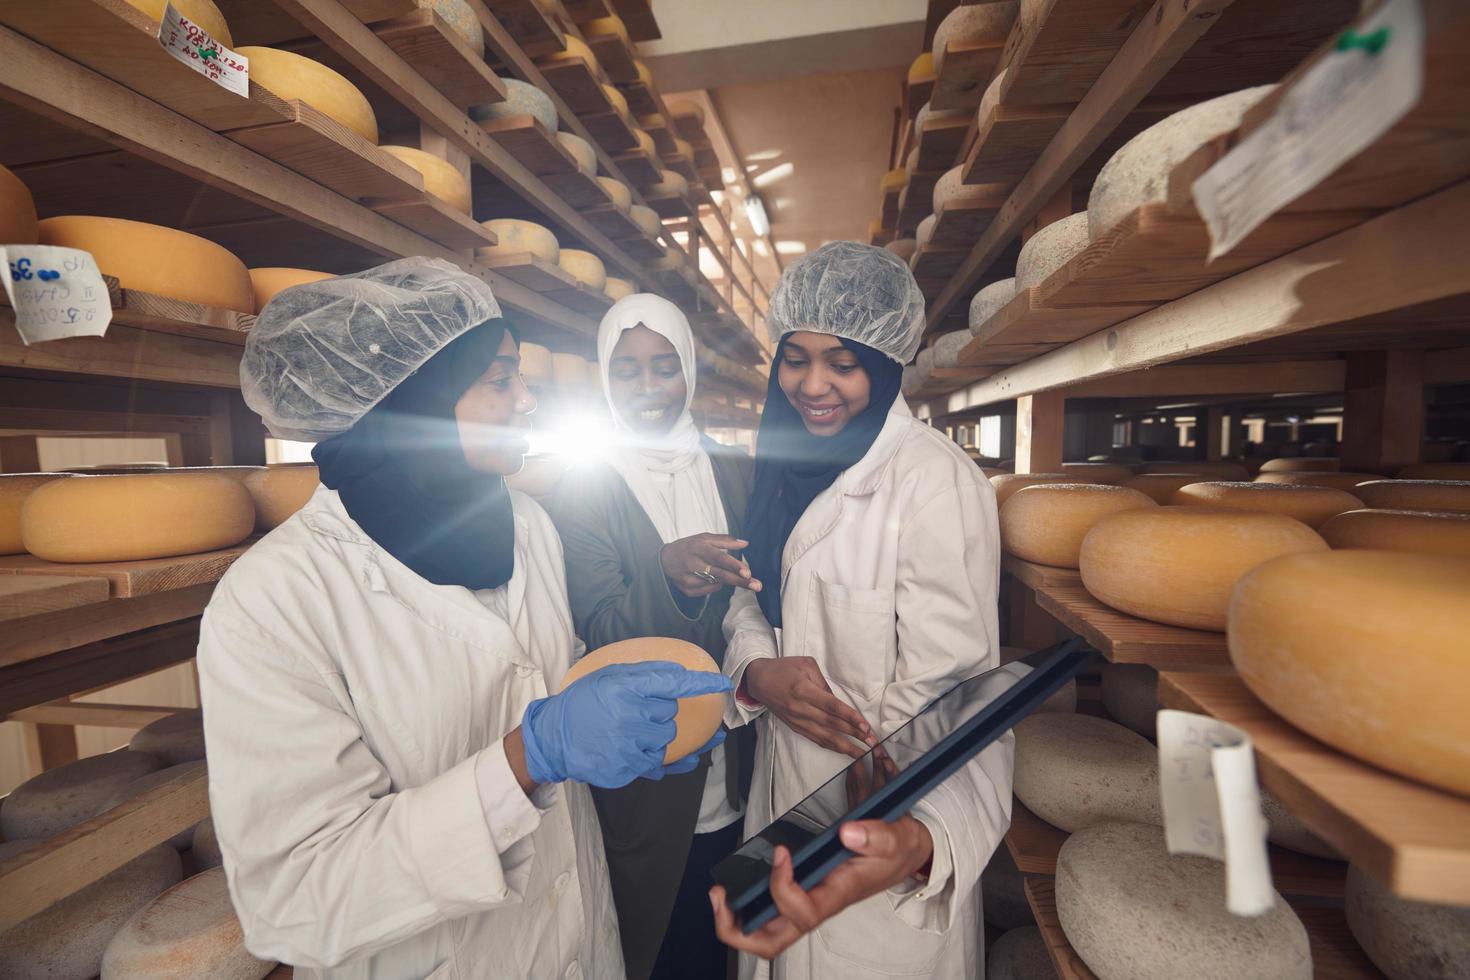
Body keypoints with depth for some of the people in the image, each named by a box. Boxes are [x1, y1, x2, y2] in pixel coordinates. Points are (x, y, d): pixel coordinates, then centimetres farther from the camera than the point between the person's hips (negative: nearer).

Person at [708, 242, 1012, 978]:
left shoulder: (935, 481, -23)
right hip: (782, 793, 6)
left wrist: (918, 837, -43)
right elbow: (750, 598, 2)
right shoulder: (788, 467, 0)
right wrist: (759, 671, -19)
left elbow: (944, 697, -25)